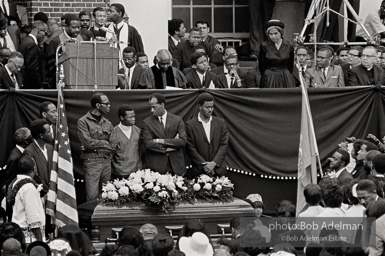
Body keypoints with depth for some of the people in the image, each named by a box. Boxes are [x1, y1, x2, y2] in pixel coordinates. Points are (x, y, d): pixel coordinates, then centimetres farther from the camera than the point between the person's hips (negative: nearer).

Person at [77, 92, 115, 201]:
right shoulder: (83, 121, -3)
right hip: (92, 162, -5)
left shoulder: (107, 123, 14)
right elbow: (87, 142, -11)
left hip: (107, 161, 5)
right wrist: (105, 143, -3)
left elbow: (113, 144, 10)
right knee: (93, 196, -8)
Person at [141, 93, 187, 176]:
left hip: (176, 166, 1)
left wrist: (161, 141, -10)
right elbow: (148, 143, -7)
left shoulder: (177, 120, 6)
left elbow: (183, 140, -6)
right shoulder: (147, 122, 4)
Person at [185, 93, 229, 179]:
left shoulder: (220, 123, 8)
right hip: (198, 171, -2)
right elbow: (190, 149, -4)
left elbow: (224, 144, 3)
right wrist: (205, 166, -11)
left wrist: (214, 163, -10)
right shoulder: (190, 125, -1)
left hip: (218, 170, 2)